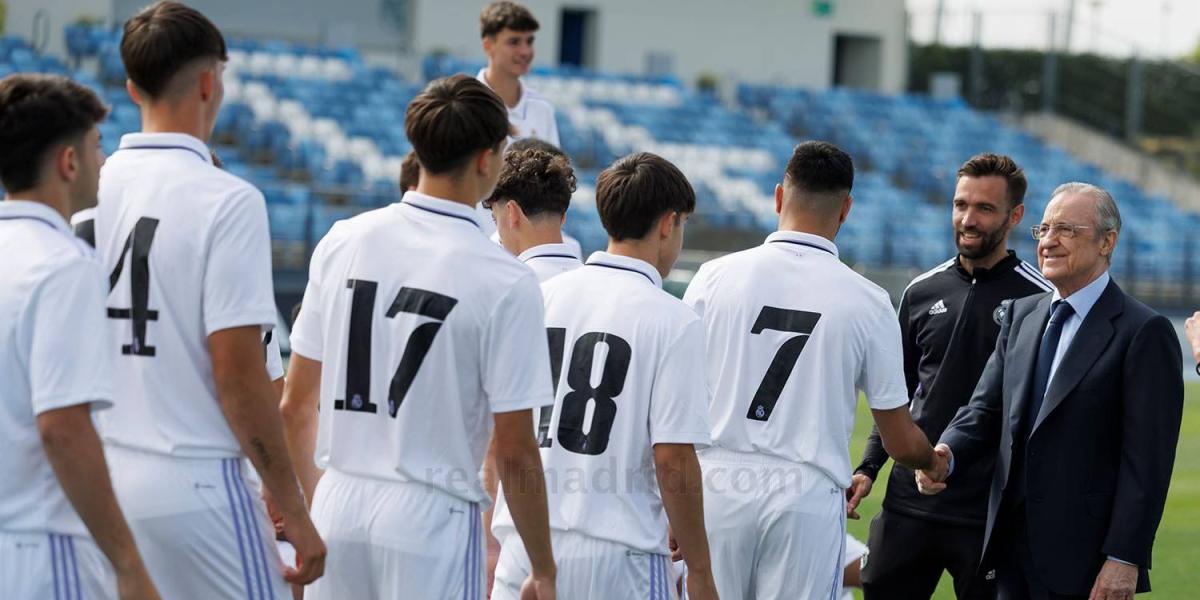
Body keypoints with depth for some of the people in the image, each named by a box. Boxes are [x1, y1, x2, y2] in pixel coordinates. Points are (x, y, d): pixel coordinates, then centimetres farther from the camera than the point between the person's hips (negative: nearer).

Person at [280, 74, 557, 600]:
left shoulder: (343, 241, 3)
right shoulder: (506, 281, -11)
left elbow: (296, 405, 8)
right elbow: (515, 452, -9)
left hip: (338, 504, 5)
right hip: (431, 517, -5)